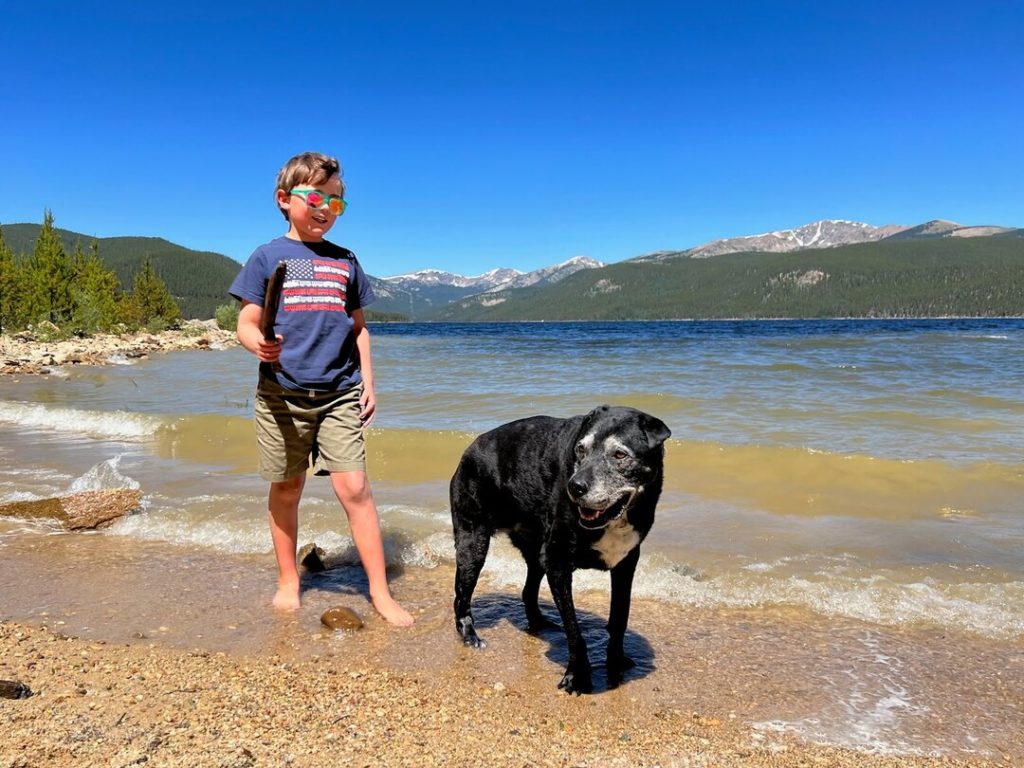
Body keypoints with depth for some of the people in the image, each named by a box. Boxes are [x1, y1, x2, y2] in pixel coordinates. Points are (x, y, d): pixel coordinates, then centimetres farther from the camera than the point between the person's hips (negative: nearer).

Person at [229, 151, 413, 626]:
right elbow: (246, 323, 0)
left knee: (354, 486, -7)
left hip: (340, 394, 1)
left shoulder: (345, 262, 13)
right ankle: (288, 582, 28)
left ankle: (380, 592, 1)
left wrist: (368, 382, 9)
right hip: (282, 392, -1)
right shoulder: (267, 257, 4)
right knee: (286, 488, 9)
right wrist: (258, 344, -23)